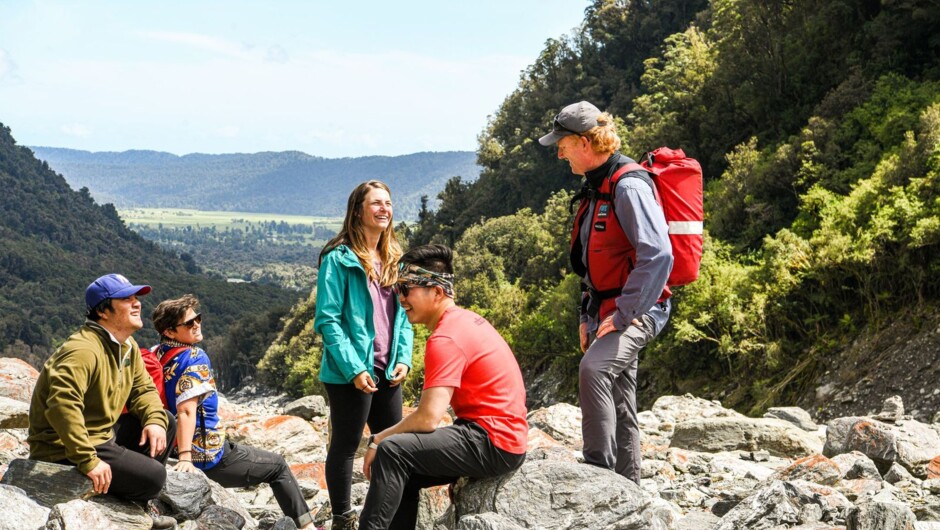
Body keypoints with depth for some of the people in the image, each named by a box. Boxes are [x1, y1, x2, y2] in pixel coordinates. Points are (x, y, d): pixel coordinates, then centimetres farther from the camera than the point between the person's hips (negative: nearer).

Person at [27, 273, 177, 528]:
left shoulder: (128, 345, 7)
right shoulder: (84, 349, -25)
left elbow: (143, 388, 12)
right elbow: (62, 405, -37)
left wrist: (154, 420, -10)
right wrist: (88, 461, -37)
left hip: (103, 434, 10)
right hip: (64, 450, -10)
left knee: (165, 422, 8)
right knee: (153, 476, -19)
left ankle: (137, 503, 13)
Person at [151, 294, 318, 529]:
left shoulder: (156, 353, 3)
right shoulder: (195, 357, -20)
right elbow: (186, 410, -30)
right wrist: (185, 457, -34)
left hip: (172, 448, 8)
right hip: (208, 456, -8)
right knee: (278, 465, 10)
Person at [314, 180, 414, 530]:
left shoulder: (392, 259, 12)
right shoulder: (338, 258, -10)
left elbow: (403, 314, 13)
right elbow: (327, 320, -15)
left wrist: (403, 358, 0)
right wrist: (353, 369, -20)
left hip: (388, 371, 7)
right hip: (351, 374, -7)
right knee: (345, 447, 5)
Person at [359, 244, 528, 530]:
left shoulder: (446, 339, -17)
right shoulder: (465, 319, 12)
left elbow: (428, 418, -22)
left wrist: (378, 439, -7)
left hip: (493, 442, -10)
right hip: (502, 435, 10)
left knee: (391, 452, -16)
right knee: (402, 469, 13)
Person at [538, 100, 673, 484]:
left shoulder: (629, 187, -17)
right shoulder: (595, 188, 14)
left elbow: (658, 256, -28)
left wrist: (622, 315, -24)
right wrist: (589, 316, 16)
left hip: (639, 309, -10)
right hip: (609, 309, 10)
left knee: (593, 368, -31)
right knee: (619, 410, 13)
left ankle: (599, 469, -25)